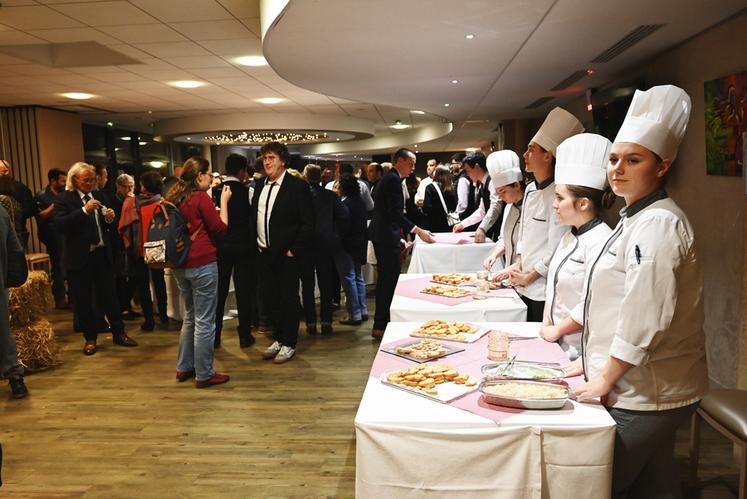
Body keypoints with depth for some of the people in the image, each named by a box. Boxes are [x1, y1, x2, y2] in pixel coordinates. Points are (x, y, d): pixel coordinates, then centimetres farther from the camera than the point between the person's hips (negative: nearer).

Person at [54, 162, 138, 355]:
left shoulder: (97, 195, 10)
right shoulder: (63, 198, -4)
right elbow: (60, 224, -18)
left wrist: (109, 219, -8)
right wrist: (84, 210, -26)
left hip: (102, 253, 4)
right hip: (80, 257, -3)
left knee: (109, 295, 9)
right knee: (83, 300, 6)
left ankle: (118, 333, 19)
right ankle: (90, 338, 20)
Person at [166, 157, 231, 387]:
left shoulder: (175, 199, 9)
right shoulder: (201, 198, -12)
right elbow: (220, 229, -9)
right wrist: (223, 201, -1)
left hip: (180, 265, 8)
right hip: (202, 265, -8)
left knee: (190, 316, 20)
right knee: (204, 321, 1)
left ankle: (184, 367, 28)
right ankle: (204, 374, 9)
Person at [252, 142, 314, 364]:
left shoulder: (297, 186, -9)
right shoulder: (260, 186, 10)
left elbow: (308, 223, -12)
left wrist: (294, 251, -14)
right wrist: (256, 243, 9)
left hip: (286, 255, -6)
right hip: (264, 254, 6)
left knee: (288, 300, 4)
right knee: (269, 300, 13)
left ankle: (289, 344, 18)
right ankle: (278, 339, 29)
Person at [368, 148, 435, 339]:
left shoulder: (388, 178, 17)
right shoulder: (394, 180, -15)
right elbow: (396, 213, -23)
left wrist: (399, 235, 22)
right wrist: (418, 231, -22)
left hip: (381, 235, 11)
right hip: (387, 236, -11)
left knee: (385, 278, 16)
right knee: (391, 280, -7)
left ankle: (380, 323, 25)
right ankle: (381, 326, -3)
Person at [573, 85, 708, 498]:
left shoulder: (658, 225, -22)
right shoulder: (635, 218, 11)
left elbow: (645, 320, -26)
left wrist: (604, 379, -16)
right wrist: (594, 361, 18)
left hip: (644, 396, -9)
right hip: (649, 390, 9)